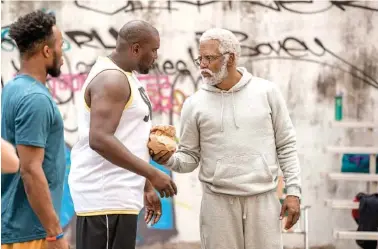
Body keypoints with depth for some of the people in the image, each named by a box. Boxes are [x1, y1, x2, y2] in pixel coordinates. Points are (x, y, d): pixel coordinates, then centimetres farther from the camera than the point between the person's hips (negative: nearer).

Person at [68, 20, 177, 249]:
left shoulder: (124, 77, 17)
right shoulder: (111, 79, -15)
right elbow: (100, 140, -27)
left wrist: (146, 187, 22)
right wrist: (152, 174, -24)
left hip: (115, 192, 10)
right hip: (106, 195, -10)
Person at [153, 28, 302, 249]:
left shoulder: (267, 92, 3)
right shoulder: (195, 104, 4)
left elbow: (286, 146, 6)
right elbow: (190, 157, 6)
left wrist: (293, 191, 0)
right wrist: (169, 160, -16)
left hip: (263, 199, 0)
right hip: (218, 202, 0)